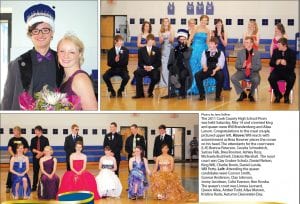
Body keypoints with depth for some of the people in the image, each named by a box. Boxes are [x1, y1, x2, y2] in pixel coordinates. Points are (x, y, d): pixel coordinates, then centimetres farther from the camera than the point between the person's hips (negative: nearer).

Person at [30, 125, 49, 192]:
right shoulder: (33, 139, 9)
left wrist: (41, 154, -15)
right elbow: (31, 148, 1)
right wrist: (38, 152, -14)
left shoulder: (45, 139, 0)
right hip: (35, 158, 2)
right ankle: (34, 187, 9)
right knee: (35, 172, 5)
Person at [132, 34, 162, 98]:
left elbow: (159, 62, 3)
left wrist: (152, 67, -14)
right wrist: (144, 66, -17)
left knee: (156, 78, -34)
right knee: (136, 72, -32)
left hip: (153, 69, -1)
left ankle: (150, 92, -1)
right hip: (144, 69, 1)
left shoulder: (157, 50, 9)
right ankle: (140, 93, -26)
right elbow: (140, 62, 4)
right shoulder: (141, 50, 9)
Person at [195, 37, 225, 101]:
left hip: (216, 70, -2)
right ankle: (202, 94, -14)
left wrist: (215, 70, -24)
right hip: (207, 70, 2)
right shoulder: (205, 52, 16)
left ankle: (218, 95, -21)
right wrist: (205, 67, -20)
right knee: (197, 75, -26)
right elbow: (203, 62, 4)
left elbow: (220, 64, -4)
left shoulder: (220, 53, 7)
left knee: (221, 76, -37)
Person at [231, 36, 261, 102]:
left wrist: (251, 66, -21)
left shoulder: (257, 53, 2)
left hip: (253, 72, -2)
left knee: (256, 79, -35)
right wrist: (242, 66, -19)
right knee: (233, 78, -28)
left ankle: (251, 94, -3)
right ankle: (242, 94, -3)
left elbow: (259, 67, -1)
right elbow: (236, 65, 4)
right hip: (242, 71, 2)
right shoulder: (240, 52, 6)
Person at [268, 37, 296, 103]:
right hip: (278, 71, 2)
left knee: (291, 79, -35)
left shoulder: (292, 52, -6)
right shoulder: (275, 51, 1)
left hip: (288, 72, -2)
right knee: (271, 78, -29)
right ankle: (278, 95, -3)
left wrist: (286, 64, -31)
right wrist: (276, 63, -22)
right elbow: (271, 63, 1)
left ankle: (286, 96, -6)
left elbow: (293, 66, -11)